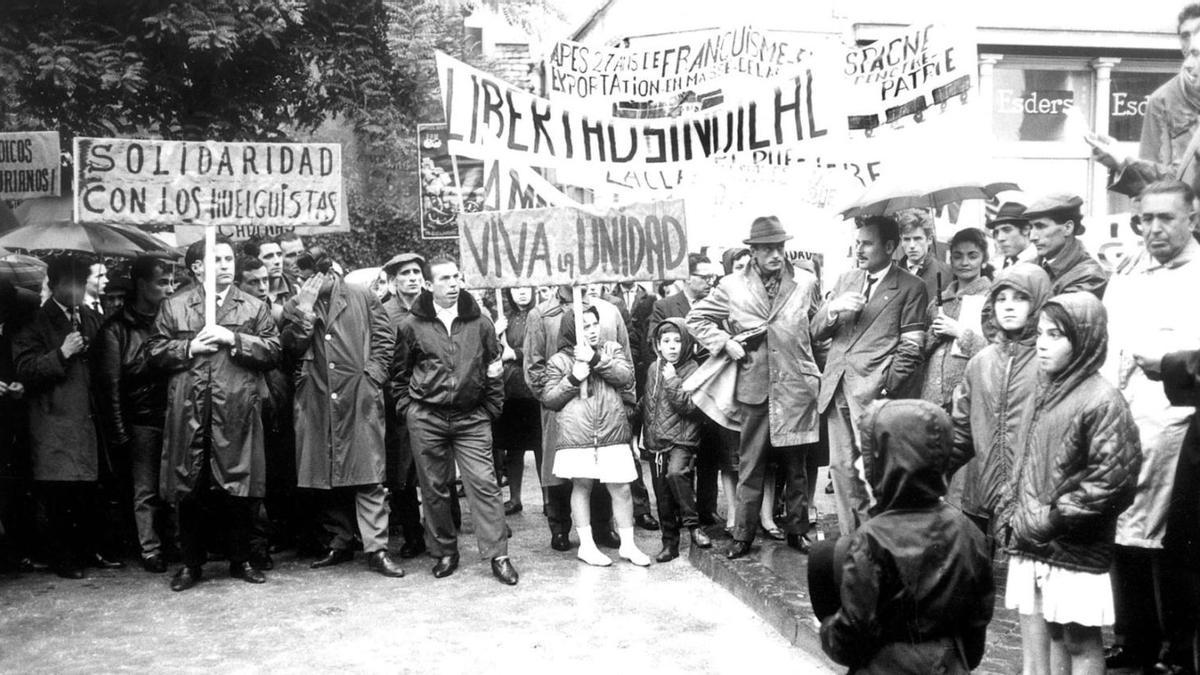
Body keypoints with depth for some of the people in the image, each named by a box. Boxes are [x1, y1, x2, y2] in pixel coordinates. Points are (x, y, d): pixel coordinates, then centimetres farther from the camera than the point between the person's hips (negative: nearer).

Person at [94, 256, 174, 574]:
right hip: (142, 422, -2)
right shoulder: (116, 328, -2)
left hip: (174, 416, 3)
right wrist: (119, 433, -8)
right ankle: (151, 551, 13)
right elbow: (109, 384, -4)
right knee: (146, 491, 3)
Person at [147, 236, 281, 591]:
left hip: (237, 411, 0)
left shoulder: (254, 307, 11)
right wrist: (189, 348, -7)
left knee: (239, 491, 3)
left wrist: (234, 339, -9)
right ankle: (191, 564, 18)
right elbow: (155, 350, 7)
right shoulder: (173, 306, 11)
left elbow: (273, 351, 2)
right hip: (189, 411, 0)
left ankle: (240, 560, 18)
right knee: (189, 490, 5)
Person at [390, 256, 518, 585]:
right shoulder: (411, 325, 1)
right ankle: (445, 552, 21)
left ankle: (498, 555, -2)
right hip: (425, 419, 0)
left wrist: (490, 409, 5)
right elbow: (399, 373, 11)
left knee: (484, 483, -7)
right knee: (434, 488, 7)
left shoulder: (480, 323, 4)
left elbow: (493, 369, 10)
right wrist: (407, 407, 4)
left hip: (471, 418, 0)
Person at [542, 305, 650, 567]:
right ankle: (586, 545, 19)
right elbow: (549, 400, 4)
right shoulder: (559, 361, 5)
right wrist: (573, 379, -10)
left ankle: (628, 544, 16)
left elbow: (627, 378, -4)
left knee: (621, 489, 2)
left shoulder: (612, 350, 11)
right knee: (581, 486, 6)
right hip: (576, 436, -1)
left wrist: (596, 359, -12)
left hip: (613, 435, 1)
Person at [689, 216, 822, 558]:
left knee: (795, 464, 9)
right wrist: (725, 343, -4)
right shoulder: (732, 286, 1)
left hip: (796, 385, 1)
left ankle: (797, 530, 21)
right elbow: (696, 318, 9)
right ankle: (743, 535, 12)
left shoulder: (806, 282, 3)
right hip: (754, 386, 0)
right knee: (750, 465, 4)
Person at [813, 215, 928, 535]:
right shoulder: (845, 280, 19)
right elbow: (816, 331, 16)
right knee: (841, 468, 6)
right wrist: (833, 308, -5)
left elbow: (910, 348, -3)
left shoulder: (910, 288, 2)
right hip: (837, 387, 6)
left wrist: (885, 390, -12)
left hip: (874, 391, -5)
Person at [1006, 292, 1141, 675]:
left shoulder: (1102, 401, -13)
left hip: (1075, 549, -7)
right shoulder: (1046, 392, 10)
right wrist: (1020, 511, 6)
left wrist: (1052, 518, -14)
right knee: (1037, 631, 13)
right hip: (1031, 542, 7)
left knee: (1080, 640, 5)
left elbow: (1112, 480, -18)